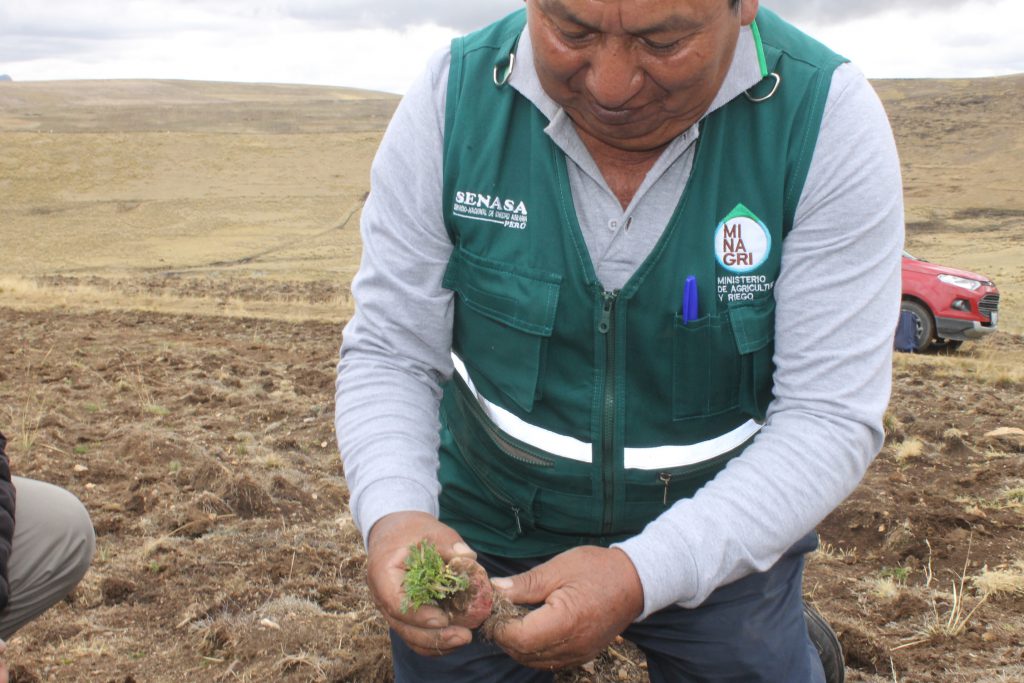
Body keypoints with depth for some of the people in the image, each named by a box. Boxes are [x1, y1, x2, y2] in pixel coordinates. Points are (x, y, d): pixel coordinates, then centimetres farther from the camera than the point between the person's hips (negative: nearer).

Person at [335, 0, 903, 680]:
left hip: (720, 540, -1)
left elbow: (831, 418, -21)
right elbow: (387, 355, -11)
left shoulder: (829, 121, -21)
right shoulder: (450, 101, -17)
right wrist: (392, 516, -31)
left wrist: (643, 578, -33)